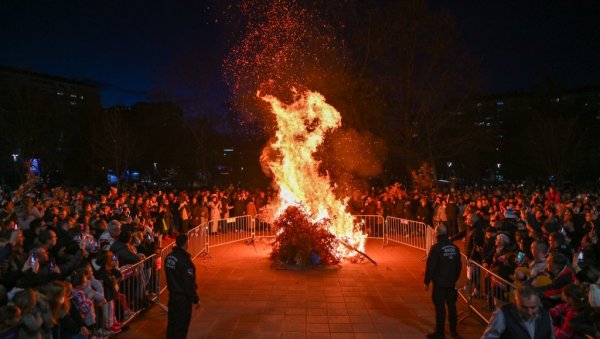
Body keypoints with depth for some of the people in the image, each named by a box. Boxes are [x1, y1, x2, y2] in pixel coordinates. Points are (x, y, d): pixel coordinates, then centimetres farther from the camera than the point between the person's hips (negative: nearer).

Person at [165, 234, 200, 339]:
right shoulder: (184, 260, -25)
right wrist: (195, 299, -14)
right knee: (182, 323, 6)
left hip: (172, 294, 8)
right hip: (183, 296, -8)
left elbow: (170, 276, 10)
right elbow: (189, 282, -22)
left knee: (172, 321, 20)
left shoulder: (169, 257, -1)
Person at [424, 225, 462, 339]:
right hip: (451, 282, 6)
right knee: (451, 305, 15)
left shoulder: (436, 248, -17)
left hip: (439, 283, -6)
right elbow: (458, 266, 11)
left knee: (440, 307, 1)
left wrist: (427, 281, -7)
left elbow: (430, 266, -15)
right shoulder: (454, 248, 3)